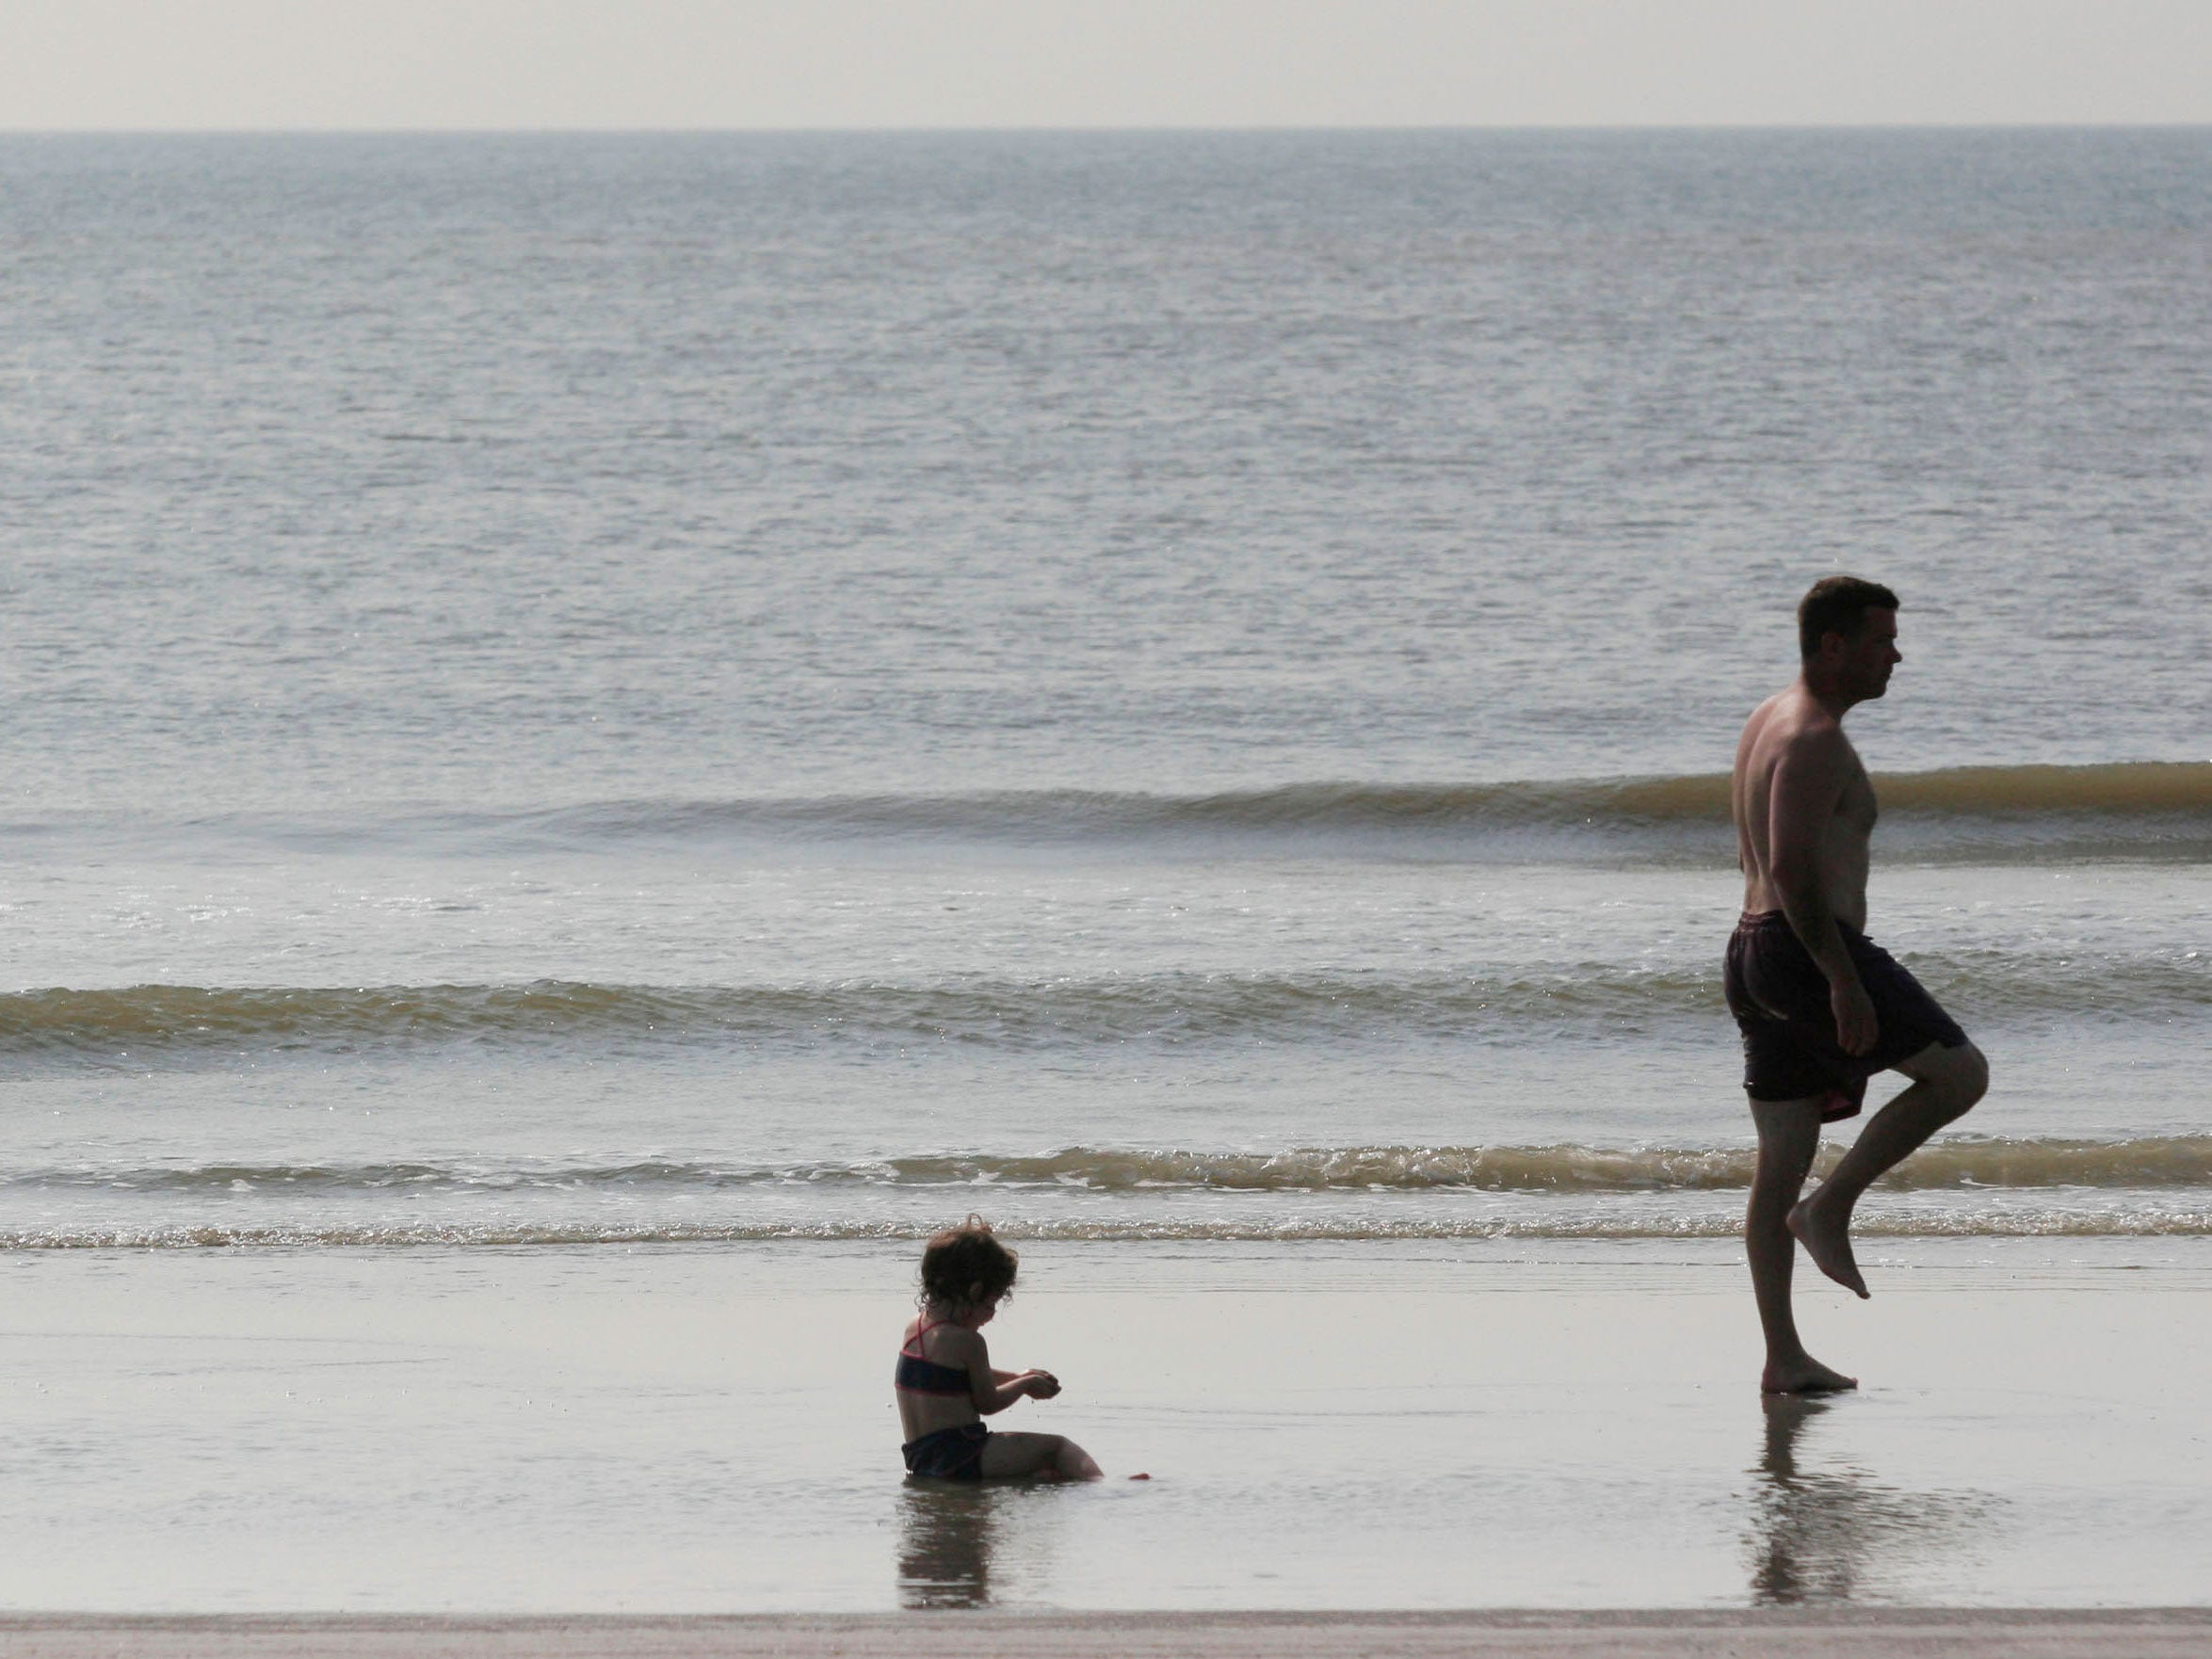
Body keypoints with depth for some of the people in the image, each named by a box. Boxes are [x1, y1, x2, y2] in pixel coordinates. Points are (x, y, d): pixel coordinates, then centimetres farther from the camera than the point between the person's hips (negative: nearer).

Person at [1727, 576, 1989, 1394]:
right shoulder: (1815, 741, -14)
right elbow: (1794, 868, -24)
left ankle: (1783, 1358, 7)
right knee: (1958, 1073, -4)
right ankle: (1829, 1208, -5)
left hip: (1755, 957, 10)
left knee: (1783, 1157, 8)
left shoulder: (1771, 720, 18)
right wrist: (1843, 981, -25)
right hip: (1810, 951, -10)